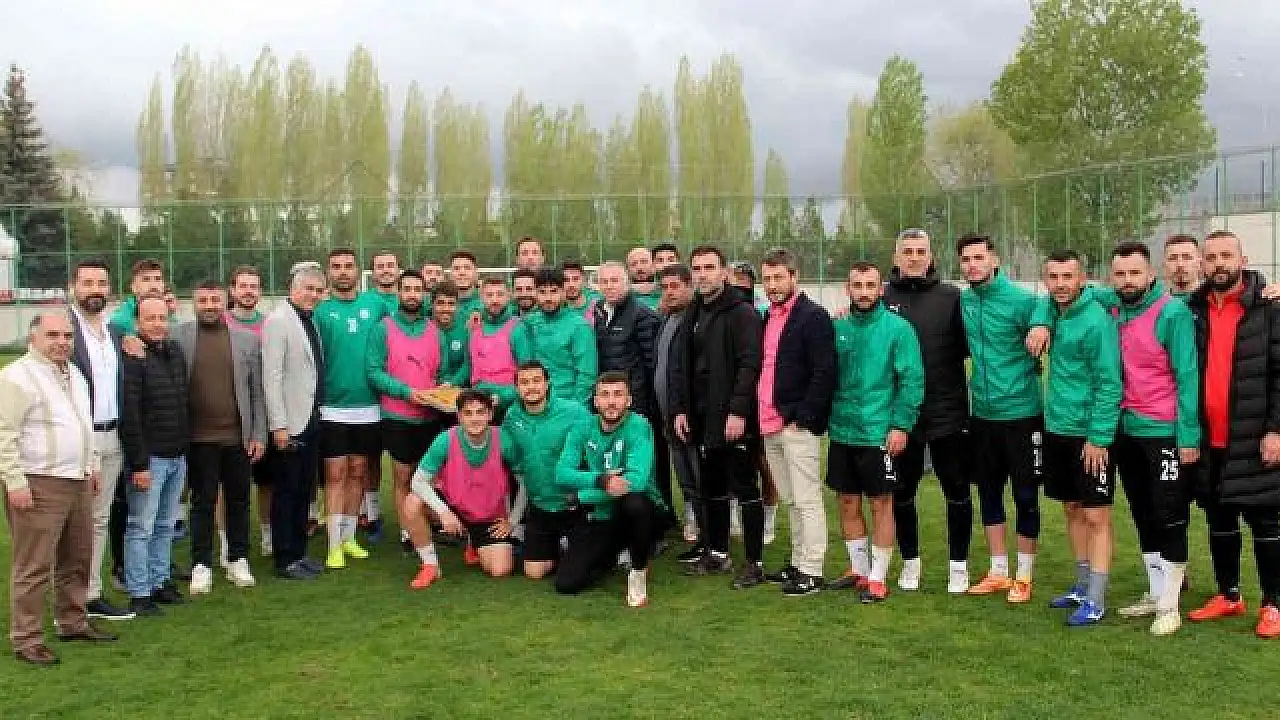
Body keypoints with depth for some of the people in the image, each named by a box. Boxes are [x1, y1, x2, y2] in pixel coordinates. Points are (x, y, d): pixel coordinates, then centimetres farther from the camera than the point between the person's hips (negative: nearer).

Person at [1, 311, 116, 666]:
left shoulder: (74, 374, 15)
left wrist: (93, 465, 21)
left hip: (78, 481, 9)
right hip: (38, 484, -8)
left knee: (77, 558, 16)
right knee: (34, 566, -3)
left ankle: (73, 622, 29)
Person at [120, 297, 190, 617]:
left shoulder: (175, 352, 10)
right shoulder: (133, 358, -12)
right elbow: (129, 414, -16)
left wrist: (186, 447, 15)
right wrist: (138, 463, -17)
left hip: (178, 456, 7)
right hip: (150, 457, -7)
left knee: (166, 525, 14)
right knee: (141, 527, -1)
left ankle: (160, 581, 24)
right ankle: (139, 594, 5)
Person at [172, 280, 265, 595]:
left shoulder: (247, 339, 4)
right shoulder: (179, 336, 0)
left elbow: (257, 391, 4)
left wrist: (259, 435, 1)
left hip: (238, 436, 1)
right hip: (199, 437, -1)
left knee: (238, 499, 10)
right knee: (202, 501, 6)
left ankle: (238, 560, 23)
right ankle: (201, 565, 16)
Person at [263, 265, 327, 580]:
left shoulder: (311, 321, 13)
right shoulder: (278, 320, -11)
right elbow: (271, 376, -17)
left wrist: (318, 410, 10)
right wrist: (278, 425, -20)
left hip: (311, 420, 8)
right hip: (289, 424, -8)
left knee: (304, 490, 14)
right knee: (287, 492, 1)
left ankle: (298, 552, 24)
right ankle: (284, 560, 10)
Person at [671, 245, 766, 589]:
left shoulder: (742, 312, -8)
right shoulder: (692, 315, 15)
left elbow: (749, 364, -16)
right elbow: (682, 367, 16)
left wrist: (738, 411, -22)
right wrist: (679, 409, 7)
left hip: (733, 418, -7)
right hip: (701, 418, 7)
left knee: (745, 490, -2)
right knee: (711, 489, 15)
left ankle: (754, 563, 5)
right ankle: (717, 554, 26)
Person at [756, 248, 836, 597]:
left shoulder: (813, 316, -9)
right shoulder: (769, 317, 17)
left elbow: (824, 373, -16)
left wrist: (803, 416, -17)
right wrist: (762, 414, 14)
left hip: (798, 426, -8)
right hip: (771, 426, 8)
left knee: (807, 501, -2)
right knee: (791, 501, 15)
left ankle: (811, 572, 4)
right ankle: (798, 563, 24)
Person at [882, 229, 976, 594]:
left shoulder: (951, 296, 0)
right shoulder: (883, 298, 3)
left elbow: (968, 345, -1)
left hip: (947, 412, -1)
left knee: (957, 491, 8)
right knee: (902, 491, 12)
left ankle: (958, 564, 23)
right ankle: (910, 561, 30)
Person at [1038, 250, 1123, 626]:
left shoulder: (1096, 320, -17)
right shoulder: (1055, 312, 4)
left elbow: (1110, 384, -18)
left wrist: (1098, 437, -19)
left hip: (1090, 435, -8)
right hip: (1056, 430, 8)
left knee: (1095, 516, -1)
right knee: (1072, 510, 16)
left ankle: (1096, 600, 5)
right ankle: (1083, 585, 28)